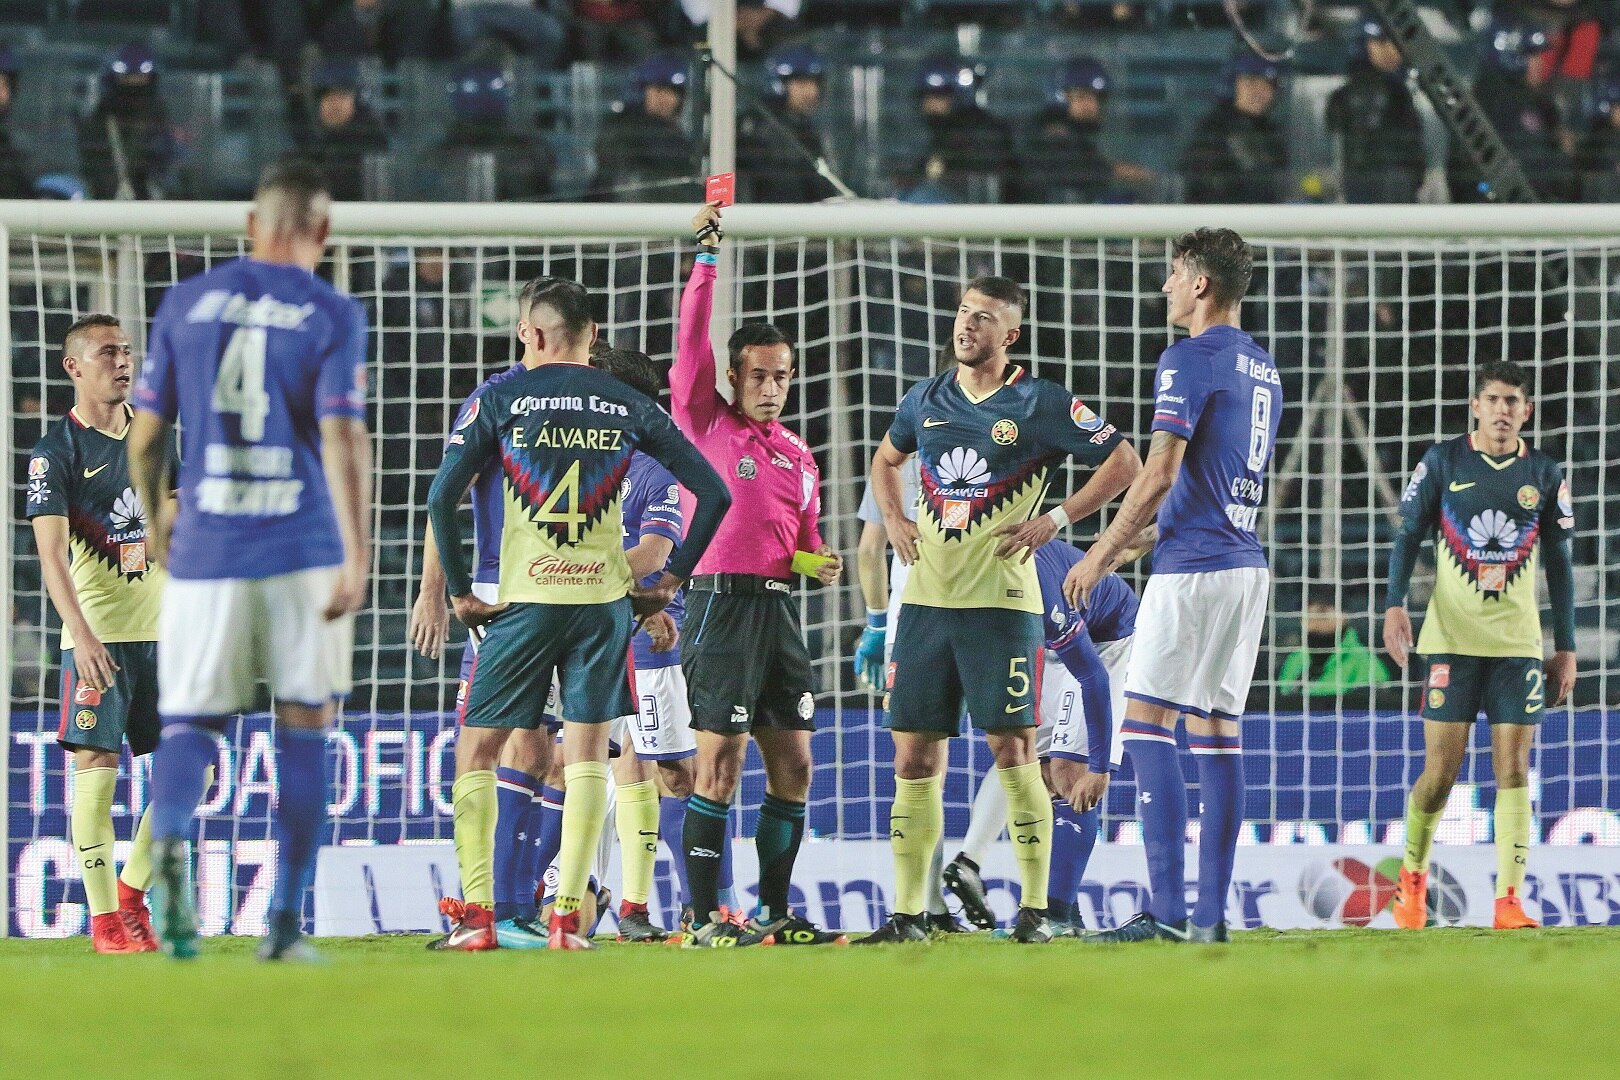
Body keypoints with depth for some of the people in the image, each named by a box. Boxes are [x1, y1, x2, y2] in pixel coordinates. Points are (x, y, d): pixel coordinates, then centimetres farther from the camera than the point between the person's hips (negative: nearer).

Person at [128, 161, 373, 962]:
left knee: (189, 721, 5)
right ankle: (286, 922, 5)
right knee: (303, 729, 8)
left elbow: (145, 436, 9)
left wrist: (155, 520, 26)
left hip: (207, 547, 1)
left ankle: (169, 839, -28)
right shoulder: (332, 316, -2)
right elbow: (343, 437, -12)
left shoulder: (187, 303, 7)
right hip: (305, 549, -1)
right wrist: (356, 557, -13)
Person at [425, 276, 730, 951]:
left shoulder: (499, 400, 0)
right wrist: (671, 581, 11)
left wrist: (460, 592, 1)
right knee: (587, 755, 7)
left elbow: (441, 498, -7)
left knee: (477, 752, 8)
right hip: (605, 599, 2)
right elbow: (713, 494, 6)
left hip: (525, 599, -2)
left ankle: (476, 914, -1)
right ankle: (567, 916, -2)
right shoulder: (629, 407, 7)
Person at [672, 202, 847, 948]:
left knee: (793, 766, 6)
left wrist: (821, 564, 4)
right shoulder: (706, 424, 2)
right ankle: (704, 919, -7)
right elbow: (692, 339, -8)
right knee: (721, 761, -9)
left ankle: (776, 913, 15)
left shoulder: (799, 457, 19)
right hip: (722, 600, -7)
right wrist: (707, 256, -11)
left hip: (779, 607, 7)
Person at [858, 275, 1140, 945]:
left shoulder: (1040, 405, -3)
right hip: (926, 599, 5)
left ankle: (1034, 908, 0)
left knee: (1012, 750, -7)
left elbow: (1123, 464, -1)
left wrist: (1056, 520, -7)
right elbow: (885, 461, 32)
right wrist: (893, 519, 14)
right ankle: (907, 912, 7)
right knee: (915, 757, 3)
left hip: (1001, 601, -5)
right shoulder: (926, 400, 13)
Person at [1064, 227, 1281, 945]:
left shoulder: (1190, 359, -10)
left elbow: (1161, 473, -17)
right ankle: (1211, 914, 6)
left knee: (1146, 723, -7)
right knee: (1216, 730, 8)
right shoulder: (1262, 368, 18)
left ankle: (1167, 909, -14)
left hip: (1193, 565, -9)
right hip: (1247, 565, 9)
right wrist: (1122, 546, 28)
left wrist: (1102, 554, -10)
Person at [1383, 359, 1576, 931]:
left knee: (1513, 770, -7)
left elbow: (1559, 563, 12)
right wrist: (1395, 605, -10)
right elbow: (1408, 535, 5)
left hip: (1519, 643, 1)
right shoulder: (1443, 462, 1)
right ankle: (1412, 875, 21)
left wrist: (1566, 647, 9)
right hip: (1453, 640, -1)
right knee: (1440, 769, -3)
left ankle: (1509, 900, -8)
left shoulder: (1545, 475, 6)